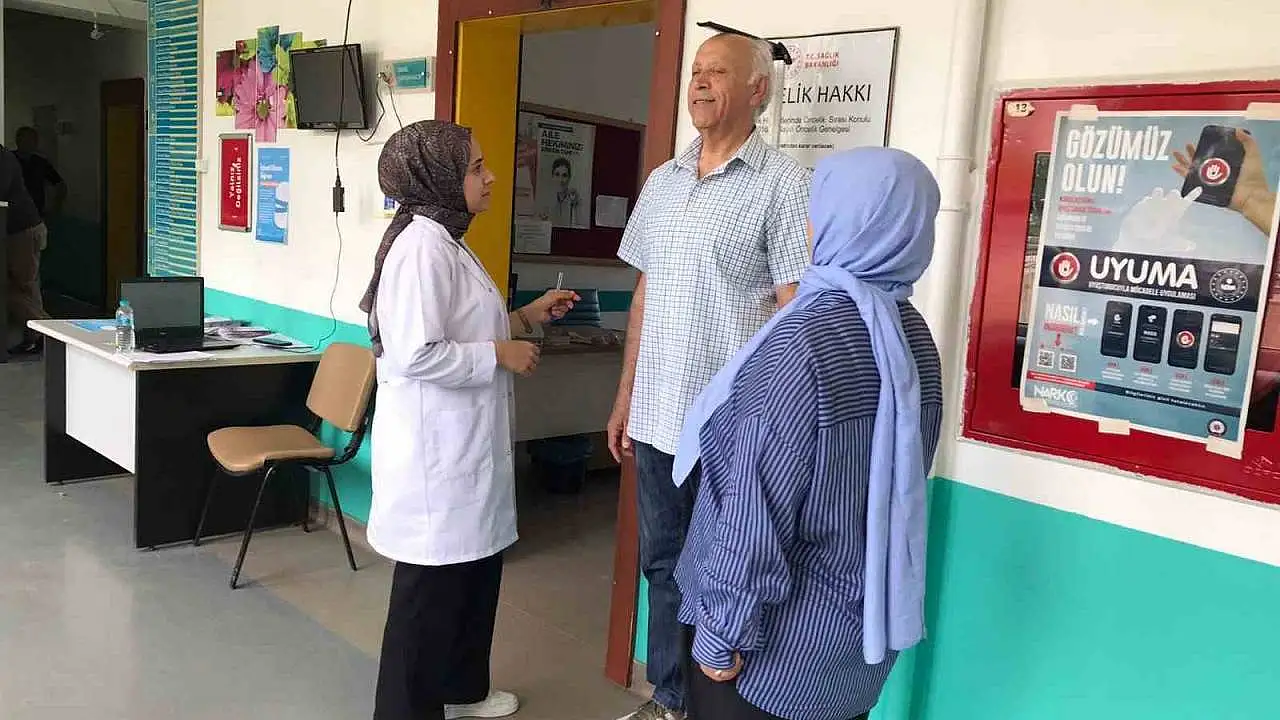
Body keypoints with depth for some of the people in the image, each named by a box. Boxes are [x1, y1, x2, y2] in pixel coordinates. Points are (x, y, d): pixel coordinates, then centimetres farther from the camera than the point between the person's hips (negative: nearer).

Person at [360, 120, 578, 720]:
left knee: (474, 572, 21)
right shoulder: (423, 245, -20)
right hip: (437, 450, -10)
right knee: (432, 587, 5)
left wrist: (526, 316, 12)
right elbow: (418, 355, -27)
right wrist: (501, 354, -18)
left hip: (465, 445, 10)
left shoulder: (446, 239, 12)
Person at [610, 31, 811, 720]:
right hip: (658, 416, 7)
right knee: (663, 565, 17)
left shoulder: (784, 183, -8)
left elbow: (794, 309, -12)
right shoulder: (662, 181, 11)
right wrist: (626, 397, 15)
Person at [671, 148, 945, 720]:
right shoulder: (912, 335, -1)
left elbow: (758, 506, -25)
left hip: (785, 634, -7)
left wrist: (723, 632, -15)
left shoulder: (803, 338, -26)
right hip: (862, 618, 7)